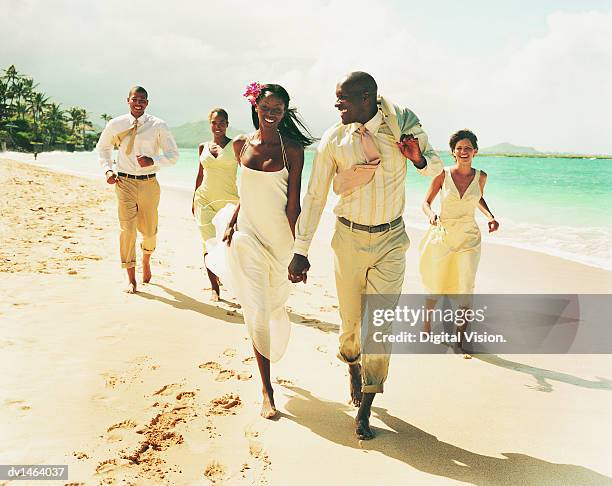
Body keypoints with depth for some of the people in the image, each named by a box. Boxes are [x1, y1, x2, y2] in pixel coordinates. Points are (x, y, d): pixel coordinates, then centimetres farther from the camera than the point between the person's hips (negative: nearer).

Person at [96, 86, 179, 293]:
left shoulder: (158, 126, -2)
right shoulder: (115, 125, 2)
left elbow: (173, 155, -1)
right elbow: (102, 148, 19)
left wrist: (153, 161, -18)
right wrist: (107, 170, 3)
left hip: (149, 183, 0)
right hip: (125, 182, 0)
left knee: (149, 231, 11)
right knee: (127, 228, -9)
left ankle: (146, 259, 46)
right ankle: (131, 279, 3)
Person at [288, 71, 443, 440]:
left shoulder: (403, 125, -6)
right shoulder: (333, 141, -6)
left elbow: (436, 166, 8)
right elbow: (315, 197, -1)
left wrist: (419, 159, -17)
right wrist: (300, 251, -2)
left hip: (392, 238, 0)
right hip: (349, 237, 1)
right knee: (351, 319, 10)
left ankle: (365, 409, 7)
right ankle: (353, 367, 43)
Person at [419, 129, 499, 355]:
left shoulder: (480, 176, 1)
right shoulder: (443, 174, -6)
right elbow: (426, 203, 0)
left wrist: (490, 217, 3)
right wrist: (431, 215, -22)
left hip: (468, 238, 1)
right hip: (442, 235, -1)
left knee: (465, 289, -3)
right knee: (435, 285, 11)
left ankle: (461, 338, 10)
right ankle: (427, 325, 37)